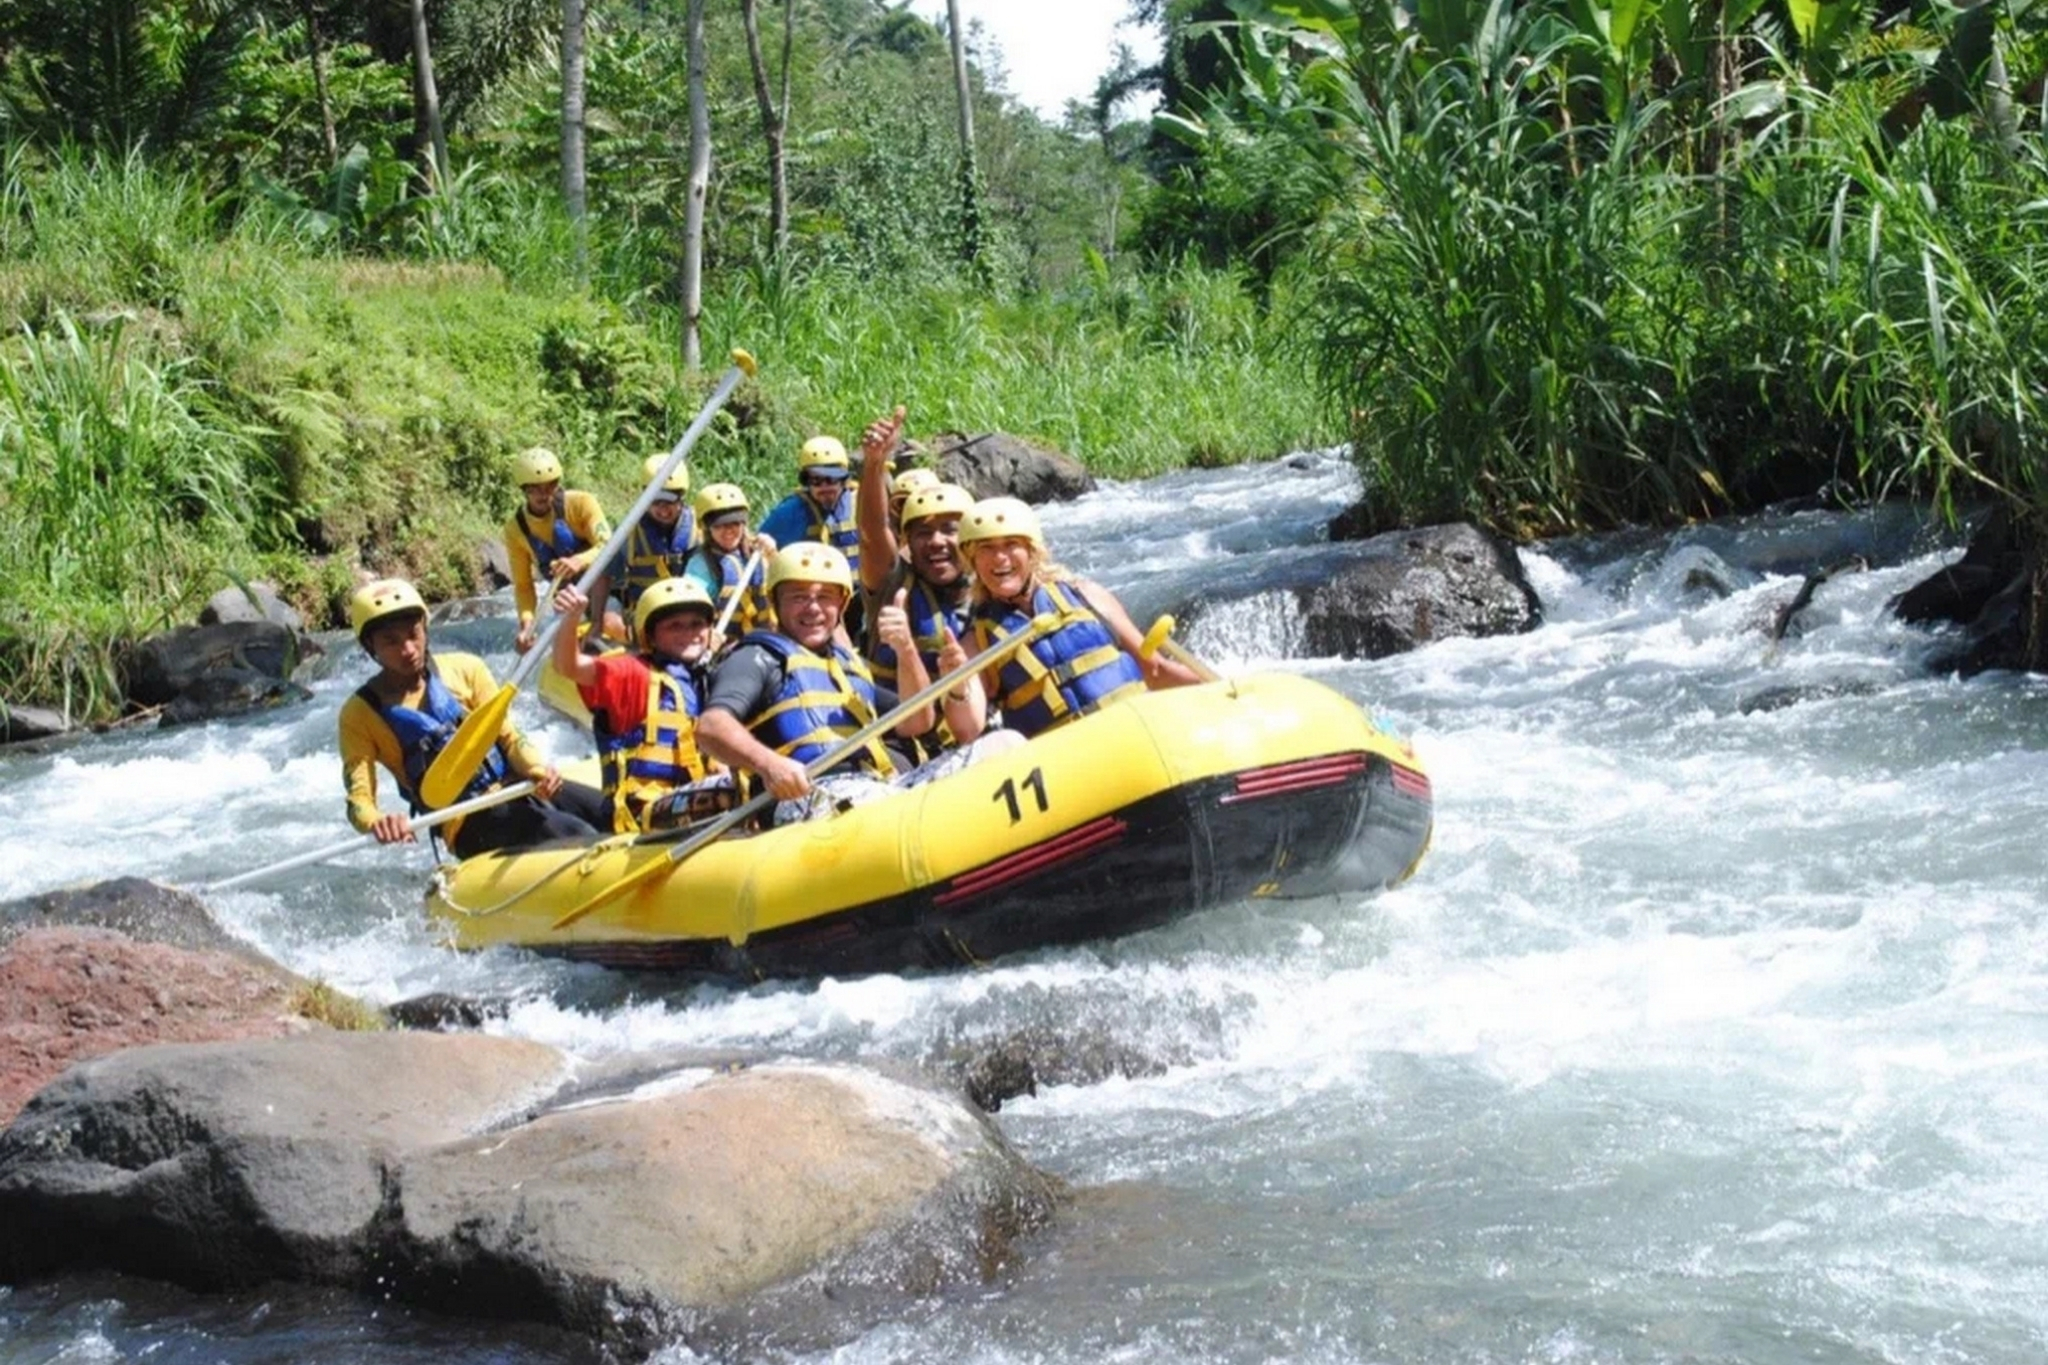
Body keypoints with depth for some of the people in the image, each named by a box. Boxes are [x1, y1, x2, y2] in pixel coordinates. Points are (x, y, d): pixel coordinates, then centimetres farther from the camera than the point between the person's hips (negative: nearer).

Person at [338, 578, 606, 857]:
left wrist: (537, 770, -16)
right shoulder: (360, 713, -1)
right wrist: (377, 823, -34)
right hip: (469, 824, -4)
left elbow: (507, 736, 7)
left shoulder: (464, 669, 7)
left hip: (512, 784, 4)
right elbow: (358, 799, -8)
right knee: (578, 837, -28)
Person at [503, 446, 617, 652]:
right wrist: (527, 621, -27)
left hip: (604, 583, -4)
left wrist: (579, 562, -54)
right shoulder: (516, 530, -10)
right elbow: (523, 585, -8)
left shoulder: (581, 504, -20)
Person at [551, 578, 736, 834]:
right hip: (645, 811, -8)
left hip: (699, 806, 8)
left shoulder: (710, 681, 22)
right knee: (724, 789, -33)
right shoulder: (635, 673, 4)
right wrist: (570, 620, -30)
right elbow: (570, 667, -11)